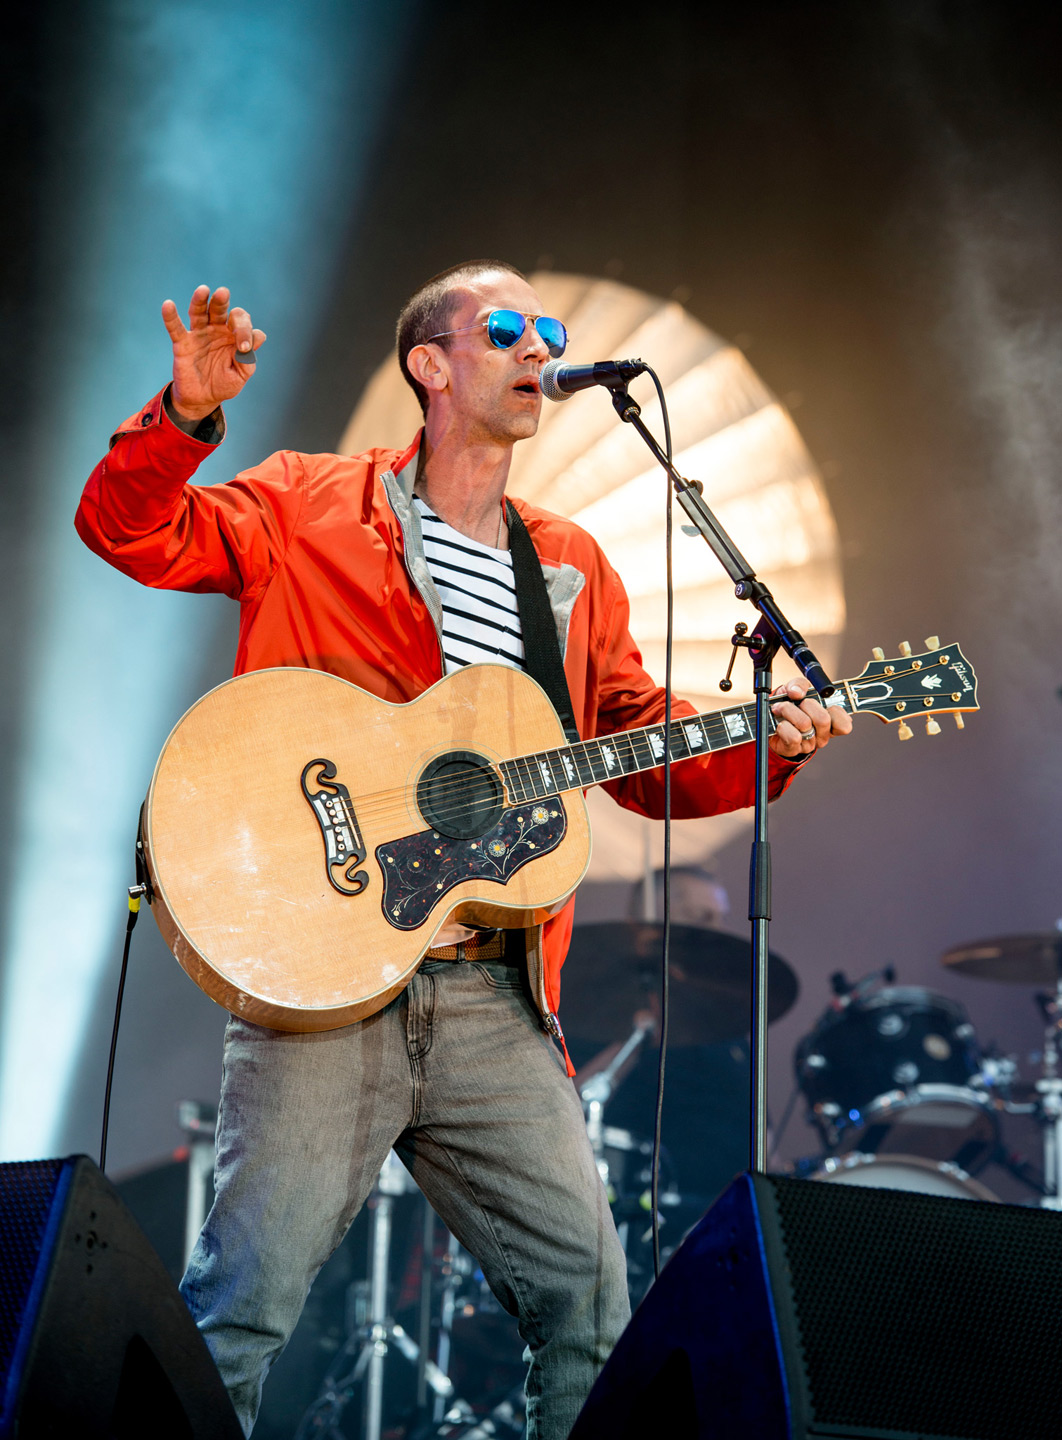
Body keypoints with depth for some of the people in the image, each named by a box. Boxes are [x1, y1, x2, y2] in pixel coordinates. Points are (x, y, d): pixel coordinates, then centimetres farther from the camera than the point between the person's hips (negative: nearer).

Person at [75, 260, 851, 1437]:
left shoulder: (574, 573, 18)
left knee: (590, 1292, 5)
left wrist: (767, 742, 2)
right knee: (246, 1303, -7)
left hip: (495, 1000, 5)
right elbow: (130, 531, -2)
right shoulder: (307, 506, 6)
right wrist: (187, 413, -19)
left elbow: (649, 752, 19)